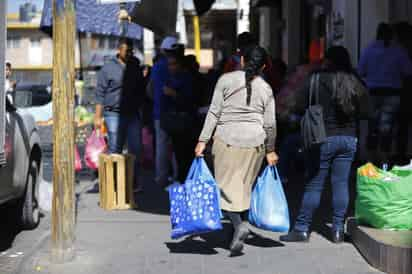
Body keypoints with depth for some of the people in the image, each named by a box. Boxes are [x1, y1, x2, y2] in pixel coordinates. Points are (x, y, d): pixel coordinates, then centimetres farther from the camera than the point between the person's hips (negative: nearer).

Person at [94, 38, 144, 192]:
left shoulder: (135, 67, 12)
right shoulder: (108, 68, -2)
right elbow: (100, 93, -3)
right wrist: (98, 116, -8)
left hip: (133, 114, 5)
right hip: (114, 114, -5)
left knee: (135, 149, 5)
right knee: (114, 150, -3)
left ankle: (134, 182, 13)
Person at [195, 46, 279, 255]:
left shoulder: (226, 80, -1)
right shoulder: (266, 88, 4)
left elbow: (214, 112, -5)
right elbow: (270, 124, 7)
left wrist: (203, 140, -2)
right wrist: (270, 150, 19)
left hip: (227, 139, -2)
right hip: (254, 142, 2)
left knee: (226, 187, 1)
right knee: (245, 187, 13)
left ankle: (239, 224, -20)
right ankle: (240, 225, 15)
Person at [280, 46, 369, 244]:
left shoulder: (316, 79, -7)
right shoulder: (355, 82, 4)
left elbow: (301, 108, -8)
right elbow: (364, 113, 7)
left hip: (324, 137, -3)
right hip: (349, 138, 4)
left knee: (314, 184, 1)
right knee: (341, 183, 8)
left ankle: (302, 229, 5)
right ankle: (338, 230, 11)